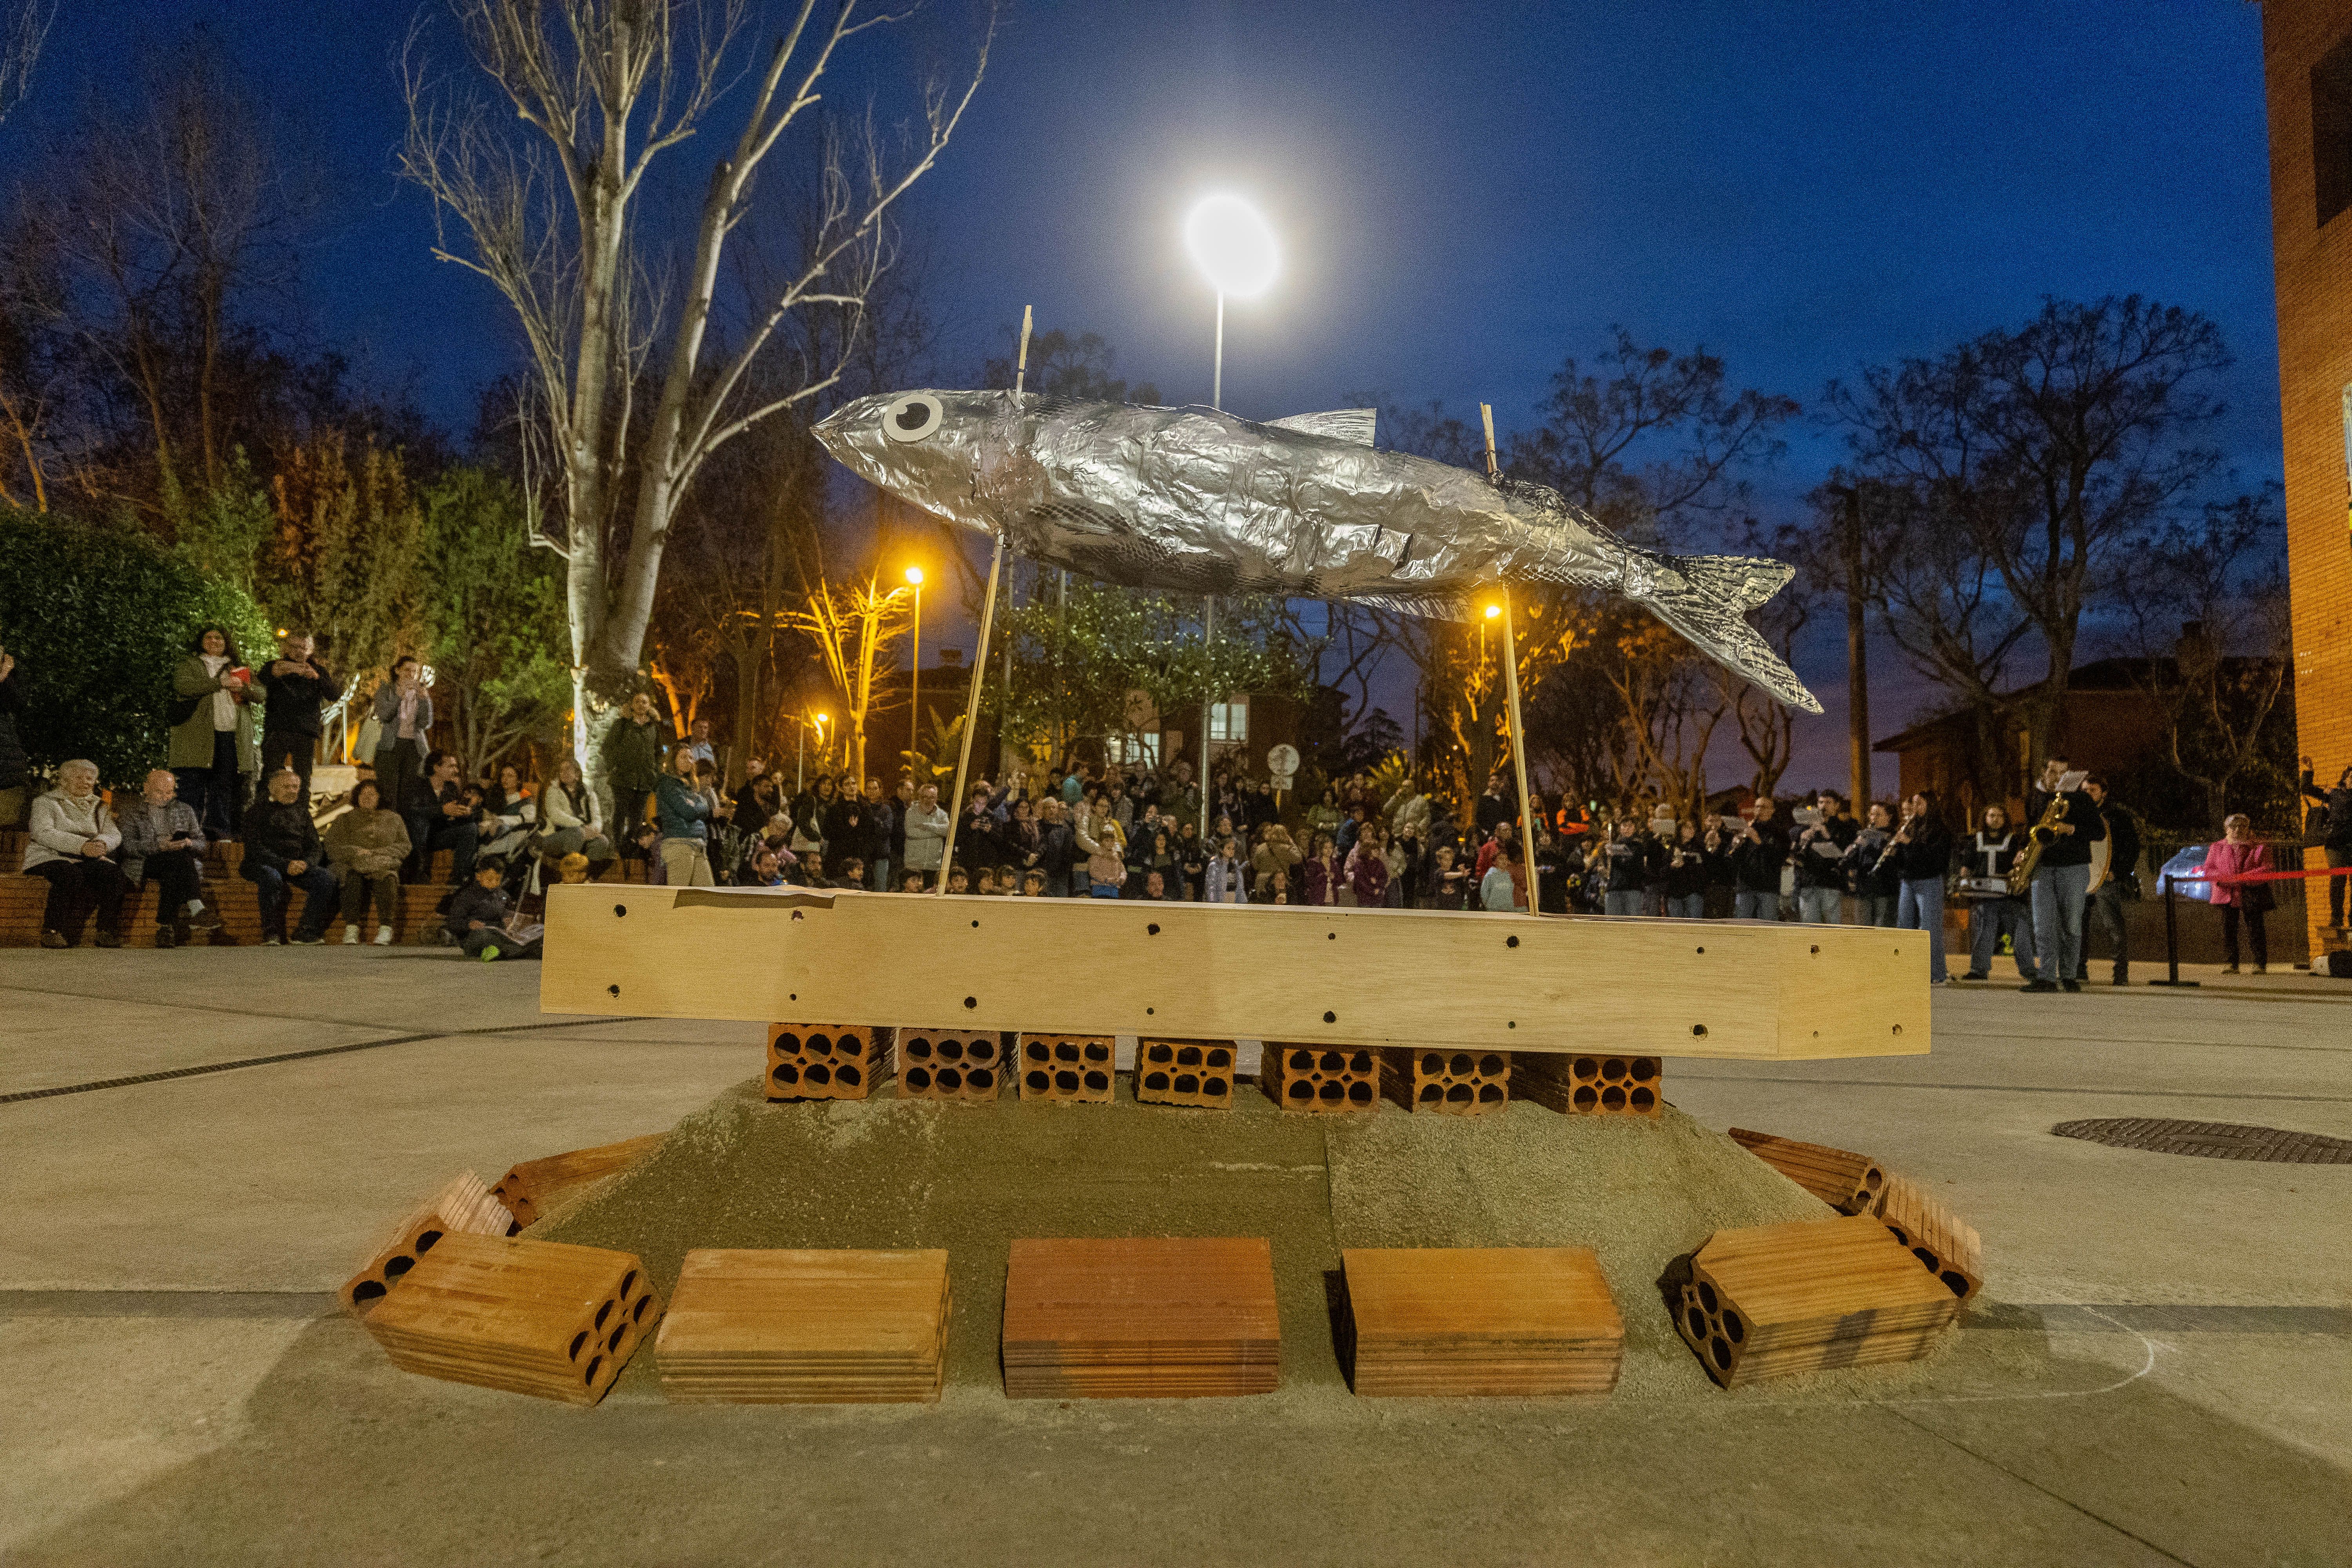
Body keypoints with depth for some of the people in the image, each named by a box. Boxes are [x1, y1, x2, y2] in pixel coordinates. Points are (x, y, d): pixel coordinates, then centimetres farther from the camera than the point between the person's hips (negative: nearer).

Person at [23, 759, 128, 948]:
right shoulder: (45, 802, 9)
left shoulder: (99, 807, 23)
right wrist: (82, 845, -23)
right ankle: (51, 932, -29)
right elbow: (42, 833, -9)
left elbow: (115, 835, 9)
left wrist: (101, 843, -17)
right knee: (72, 875, -38)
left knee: (112, 872, -29)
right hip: (51, 856, -4)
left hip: (90, 859, 4)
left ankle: (109, 933, -26)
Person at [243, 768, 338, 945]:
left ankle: (305, 933, -22)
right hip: (264, 864, -4)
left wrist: (306, 863, -13)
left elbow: (315, 846, 12)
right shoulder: (258, 813, 4)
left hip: (299, 865, 4)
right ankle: (272, 935, -27)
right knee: (272, 878, -39)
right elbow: (255, 849, -9)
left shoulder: (302, 812, 18)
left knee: (326, 878, -24)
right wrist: (285, 865, -23)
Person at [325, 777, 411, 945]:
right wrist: (355, 852, -10)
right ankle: (351, 929, -38)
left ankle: (385, 930, -40)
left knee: (387, 879, -35)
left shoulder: (393, 819, 21)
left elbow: (404, 846, 12)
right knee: (353, 880, -36)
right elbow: (333, 849, 9)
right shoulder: (343, 820, 21)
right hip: (352, 866, 0)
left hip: (384, 866, 0)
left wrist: (377, 854, -3)